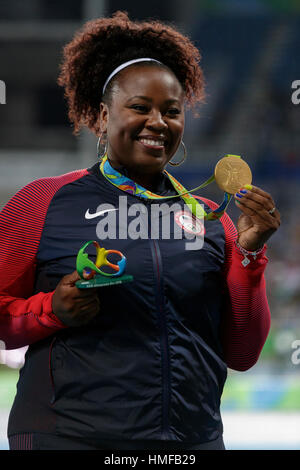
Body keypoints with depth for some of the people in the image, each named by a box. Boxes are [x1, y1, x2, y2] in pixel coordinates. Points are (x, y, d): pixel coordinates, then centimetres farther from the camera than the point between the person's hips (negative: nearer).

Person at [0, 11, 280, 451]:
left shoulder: (209, 219, 10)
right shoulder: (44, 203, 0)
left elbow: (241, 355, 9)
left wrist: (248, 253, -1)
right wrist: (53, 311, -16)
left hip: (195, 436, 3)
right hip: (69, 434, -3)